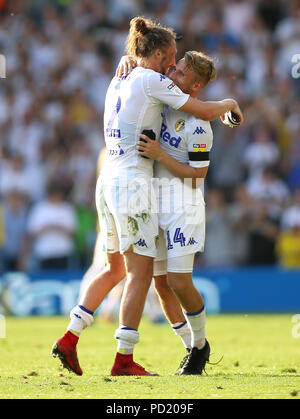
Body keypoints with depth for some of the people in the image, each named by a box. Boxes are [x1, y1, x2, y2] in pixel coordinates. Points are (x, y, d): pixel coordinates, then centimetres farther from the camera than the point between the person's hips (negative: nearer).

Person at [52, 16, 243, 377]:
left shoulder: (119, 82, 15)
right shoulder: (152, 81, -8)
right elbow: (205, 111, -6)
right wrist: (230, 104, 15)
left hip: (108, 181, 9)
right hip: (132, 184, -8)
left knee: (115, 269, 18)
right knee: (140, 273, -3)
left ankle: (68, 339, 11)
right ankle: (124, 360, -5)